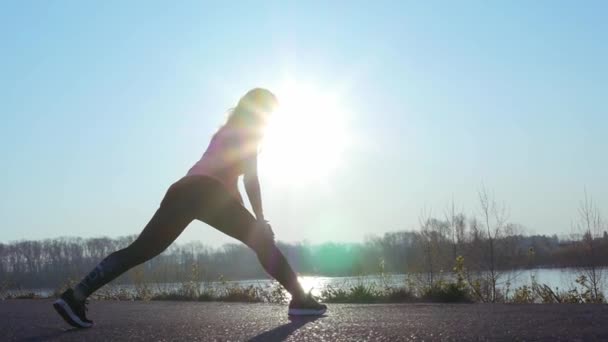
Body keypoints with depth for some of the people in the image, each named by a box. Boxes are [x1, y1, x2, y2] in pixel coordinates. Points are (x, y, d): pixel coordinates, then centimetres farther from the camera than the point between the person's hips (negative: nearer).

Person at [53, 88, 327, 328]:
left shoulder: (228, 130, 36)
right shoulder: (248, 130, 12)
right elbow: (250, 178, 0)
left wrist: (253, 220, 35)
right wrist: (260, 219, 1)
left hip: (183, 190, 8)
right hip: (205, 192, -7)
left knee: (140, 250, -1)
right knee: (262, 242, 4)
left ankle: (76, 296, -11)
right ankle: (300, 300, 3)